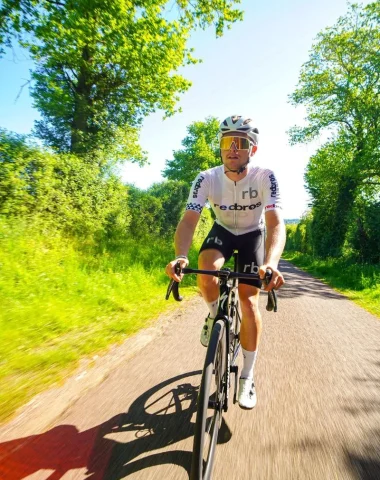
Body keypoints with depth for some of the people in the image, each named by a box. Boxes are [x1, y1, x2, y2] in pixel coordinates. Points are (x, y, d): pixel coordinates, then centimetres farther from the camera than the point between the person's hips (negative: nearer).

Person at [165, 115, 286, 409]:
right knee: (206, 269, -32)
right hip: (223, 231, 1)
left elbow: (276, 223, -37)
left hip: (253, 234, -1)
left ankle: (247, 377, 8)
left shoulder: (265, 177, -27)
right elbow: (189, 220, -31)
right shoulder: (206, 179, -23)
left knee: (249, 299, -10)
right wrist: (181, 256, -51)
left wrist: (271, 262, -57)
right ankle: (215, 316, 3)